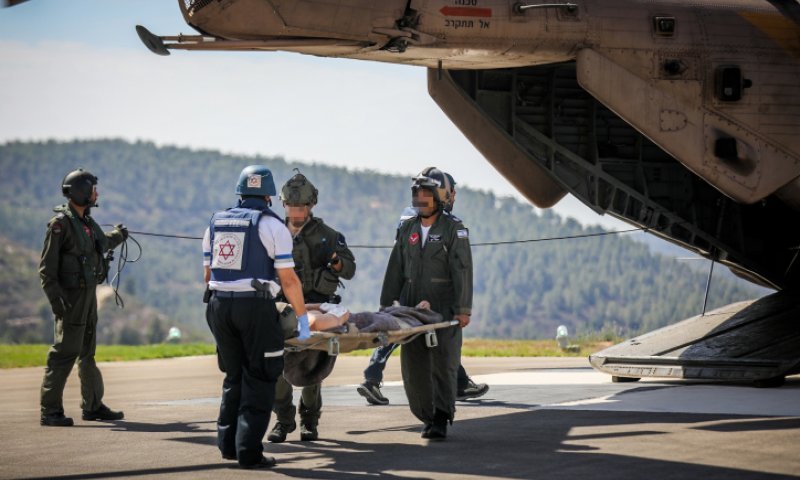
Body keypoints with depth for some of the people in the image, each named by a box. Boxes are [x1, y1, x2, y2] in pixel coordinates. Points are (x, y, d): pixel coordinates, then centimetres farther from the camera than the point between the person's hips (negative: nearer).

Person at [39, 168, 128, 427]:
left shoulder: (87, 222, 12)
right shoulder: (61, 223, -14)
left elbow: (101, 244, 36)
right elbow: (46, 267, -16)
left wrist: (118, 235, 54)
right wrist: (55, 298, -23)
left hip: (89, 294, 9)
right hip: (71, 296, -9)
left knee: (87, 351, 15)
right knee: (65, 351, -11)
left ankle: (93, 405, 24)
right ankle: (50, 410, -9)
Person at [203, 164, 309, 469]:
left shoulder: (216, 222, 14)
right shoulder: (271, 225, -2)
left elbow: (208, 273, 18)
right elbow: (288, 279, -6)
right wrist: (302, 316, 1)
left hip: (218, 304, 5)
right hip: (255, 306, -5)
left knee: (234, 376, 19)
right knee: (258, 381, 1)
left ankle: (228, 444, 20)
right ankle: (248, 452, -3)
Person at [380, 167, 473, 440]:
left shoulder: (454, 230, -2)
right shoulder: (407, 229, 13)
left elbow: (462, 271, -8)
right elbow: (395, 270, 14)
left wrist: (463, 309, -15)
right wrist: (386, 305, 10)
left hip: (444, 310, -5)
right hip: (411, 309, 5)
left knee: (443, 364, -9)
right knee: (414, 366, 4)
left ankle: (441, 420, -9)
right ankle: (427, 417, 15)